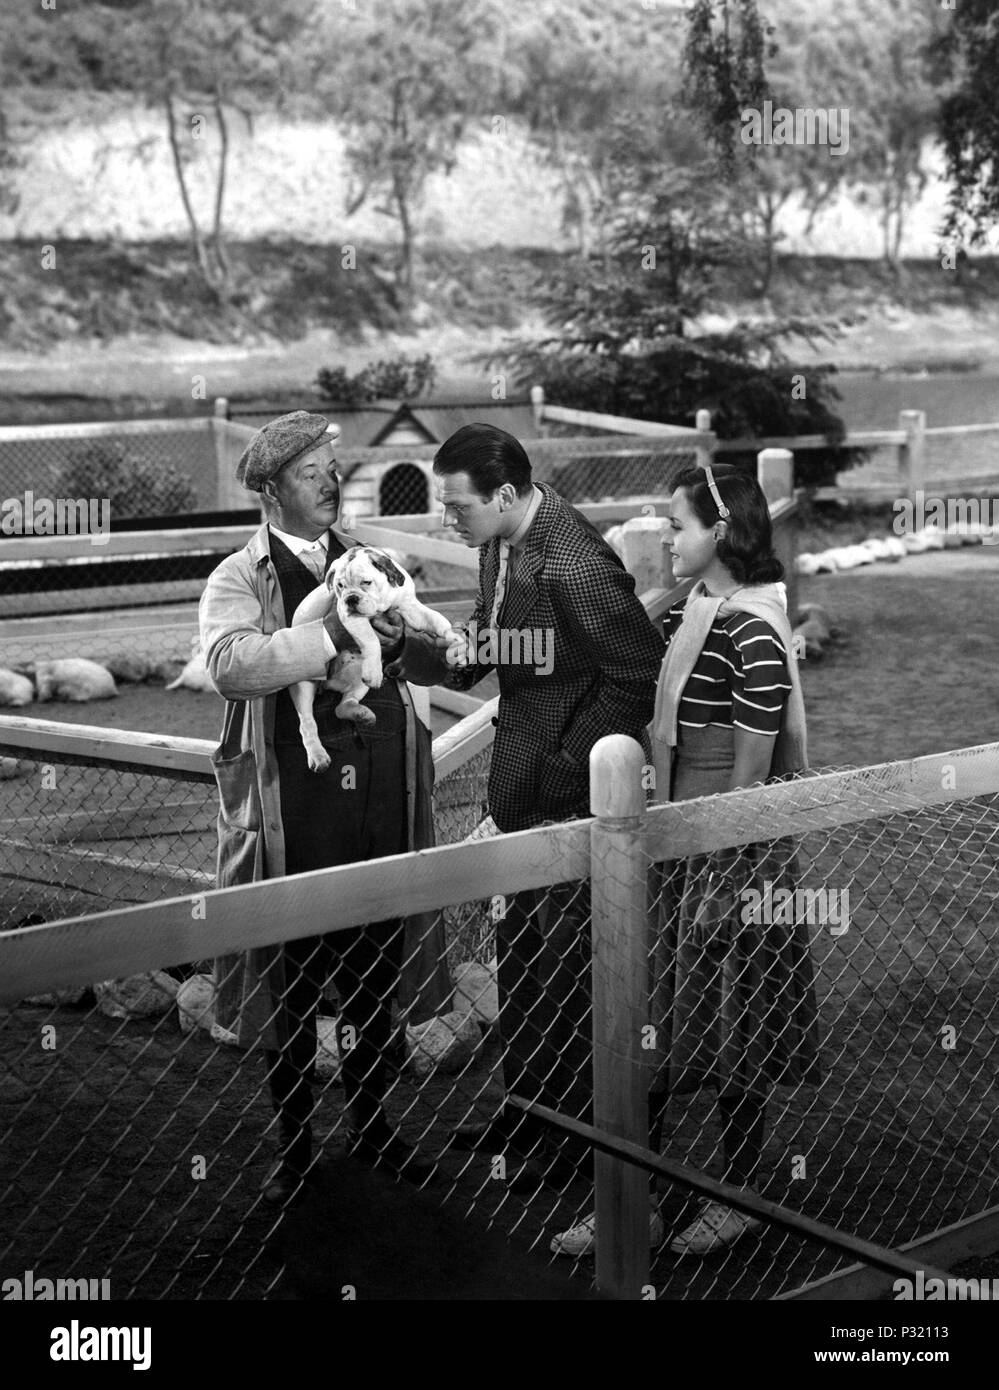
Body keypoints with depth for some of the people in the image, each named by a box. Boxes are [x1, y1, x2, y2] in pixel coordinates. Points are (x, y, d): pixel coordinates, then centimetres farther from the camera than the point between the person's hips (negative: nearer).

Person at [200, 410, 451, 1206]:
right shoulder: (238, 580, -3)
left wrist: (400, 639, -6)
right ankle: (294, 1147, 21)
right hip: (291, 816, -4)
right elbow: (231, 663, -22)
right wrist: (333, 635, -27)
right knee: (289, 983, 6)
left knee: (375, 972, 14)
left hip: (378, 806, 4)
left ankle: (370, 1125, 32)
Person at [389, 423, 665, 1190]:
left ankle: (575, 1128, 19)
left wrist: (570, 762, -20)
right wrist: (418, 650, -4)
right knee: (519, 947, 19)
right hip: (522, 782, 9)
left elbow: (640, 675, -22)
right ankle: (528, 1105, 35)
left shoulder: (574, 564, -25)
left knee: (565, 956, 3)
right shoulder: (501, 544, 4)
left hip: (572, 792, -9)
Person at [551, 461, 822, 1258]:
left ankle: (740, 1199, 24)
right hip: (677, 847, 8)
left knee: (731, 1036, 7)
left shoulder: (751, 634, -17)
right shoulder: (685, 617, 7)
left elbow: (751, 770, -17)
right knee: (657, 1028, 10)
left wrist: (719, 880, -16)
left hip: (735, 854, -8)